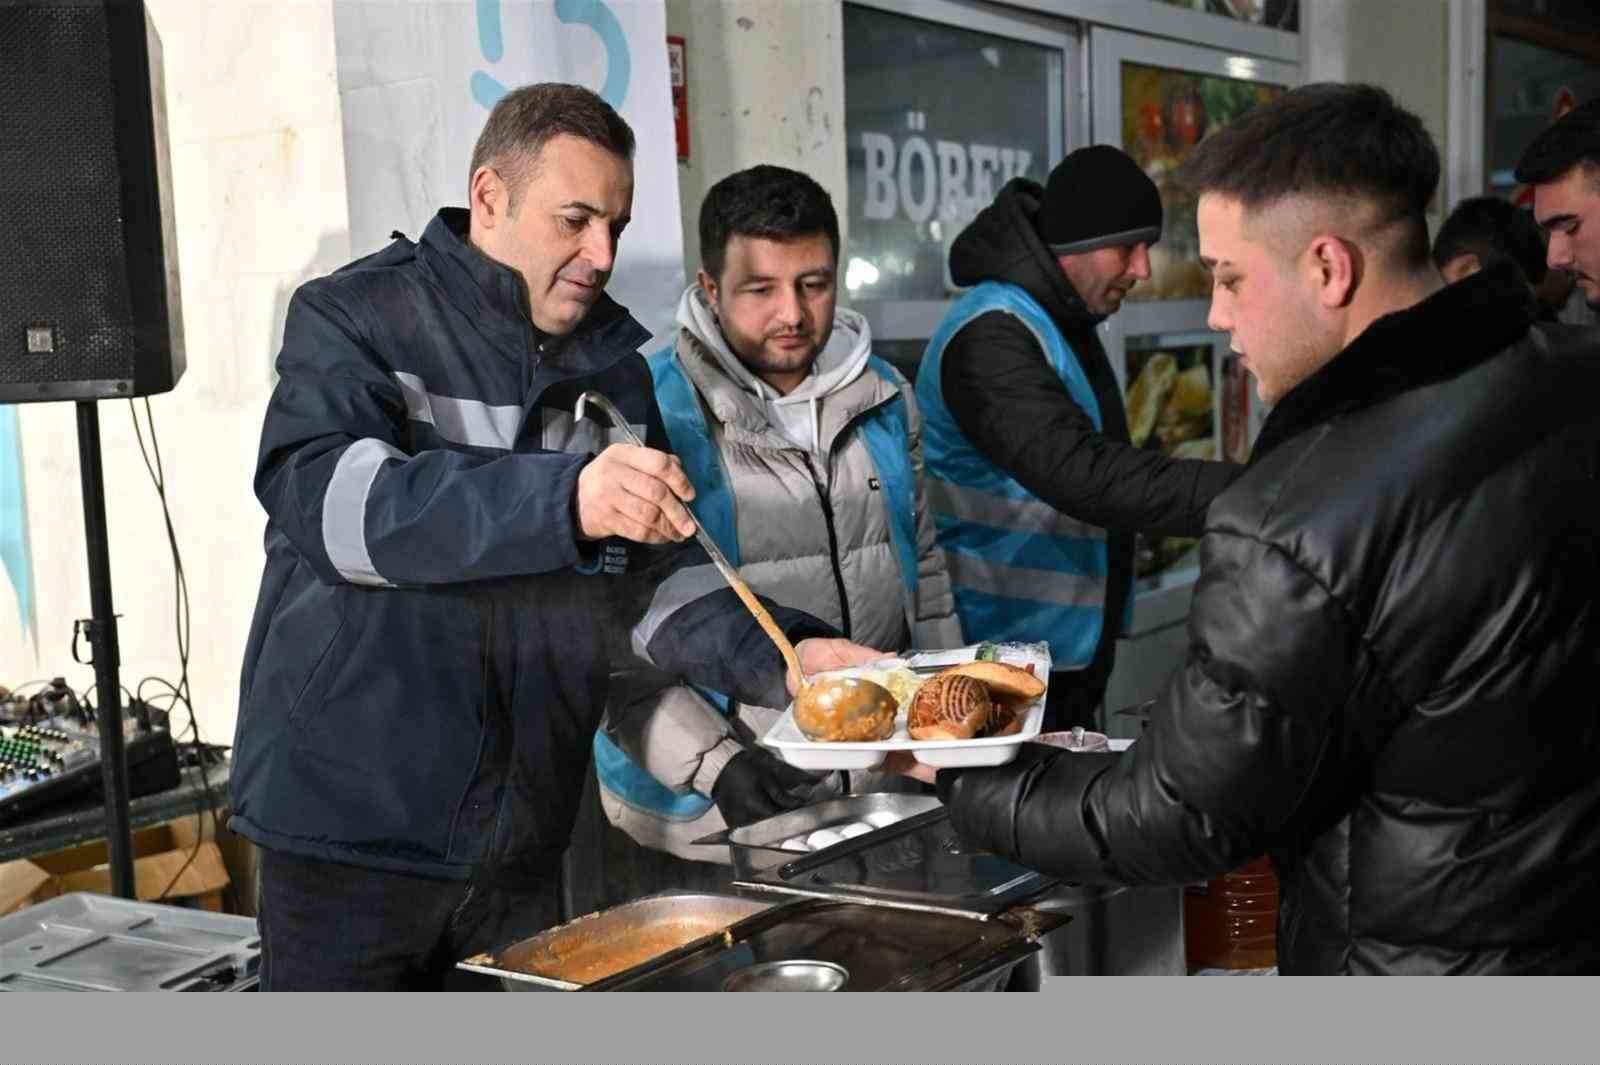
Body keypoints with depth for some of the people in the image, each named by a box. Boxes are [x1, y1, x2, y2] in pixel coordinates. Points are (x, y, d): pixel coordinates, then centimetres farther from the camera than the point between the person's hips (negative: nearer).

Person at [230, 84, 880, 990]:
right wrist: (564, 497, -38)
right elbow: (327, 499, -26)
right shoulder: (356, 319, -7)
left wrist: (780, 658, -13)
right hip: (353, 825, -4)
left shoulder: (611, 363, 8)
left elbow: (647, 577, 5)